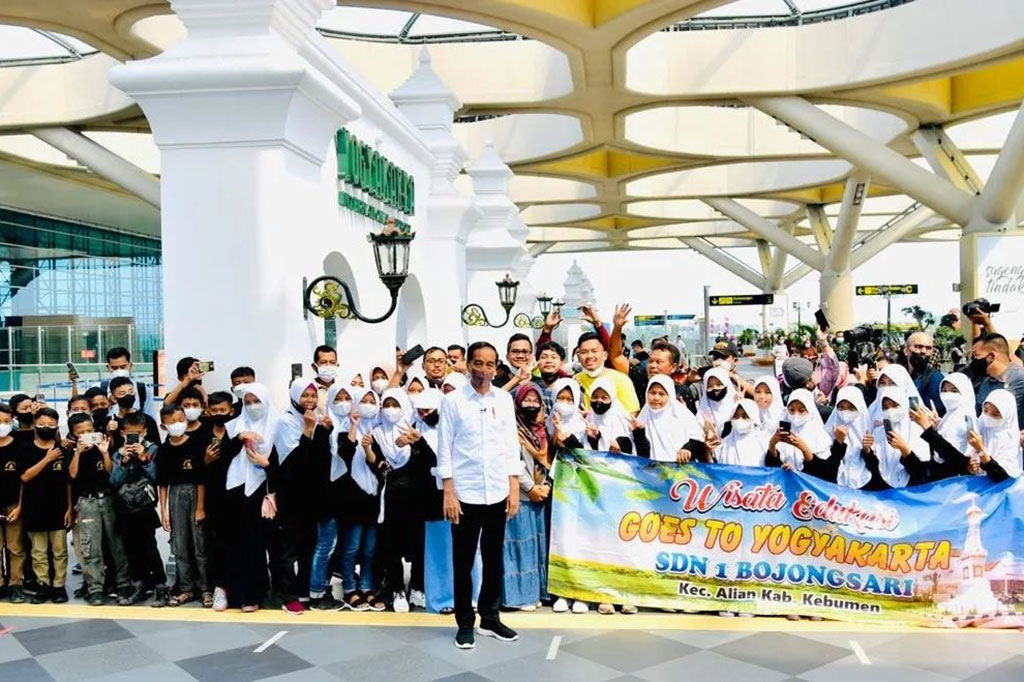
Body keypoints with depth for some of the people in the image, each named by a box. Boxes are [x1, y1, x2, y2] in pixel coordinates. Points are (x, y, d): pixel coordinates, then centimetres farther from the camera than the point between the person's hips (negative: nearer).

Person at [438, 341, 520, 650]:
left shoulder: (504, 399, 5)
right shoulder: (452, 400, -3)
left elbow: (512, 445, 6)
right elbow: (444, 449, -4)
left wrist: (514, 490, 1)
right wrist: (448, 493, -9)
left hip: (497, 493, 3)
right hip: (465, 493, -3)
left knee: (494, 560, 12)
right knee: (463, 562, 6)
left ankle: (490, 618, 26)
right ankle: (465, 623, 19)